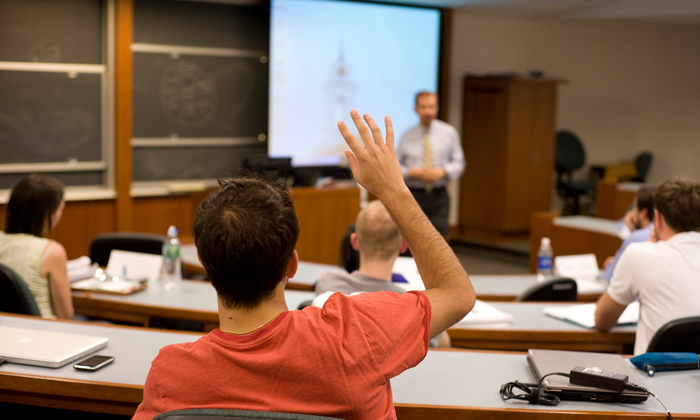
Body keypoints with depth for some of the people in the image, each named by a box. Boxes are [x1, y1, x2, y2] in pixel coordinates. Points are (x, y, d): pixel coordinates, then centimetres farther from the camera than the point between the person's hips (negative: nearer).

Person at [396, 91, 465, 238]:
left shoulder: (449, 132, 5)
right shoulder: (407, 137, 5)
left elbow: (458, 163, 6)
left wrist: (443, 172, -13)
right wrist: (410, 172, -13)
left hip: (439, 196, 0)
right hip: (414, 195, 0)